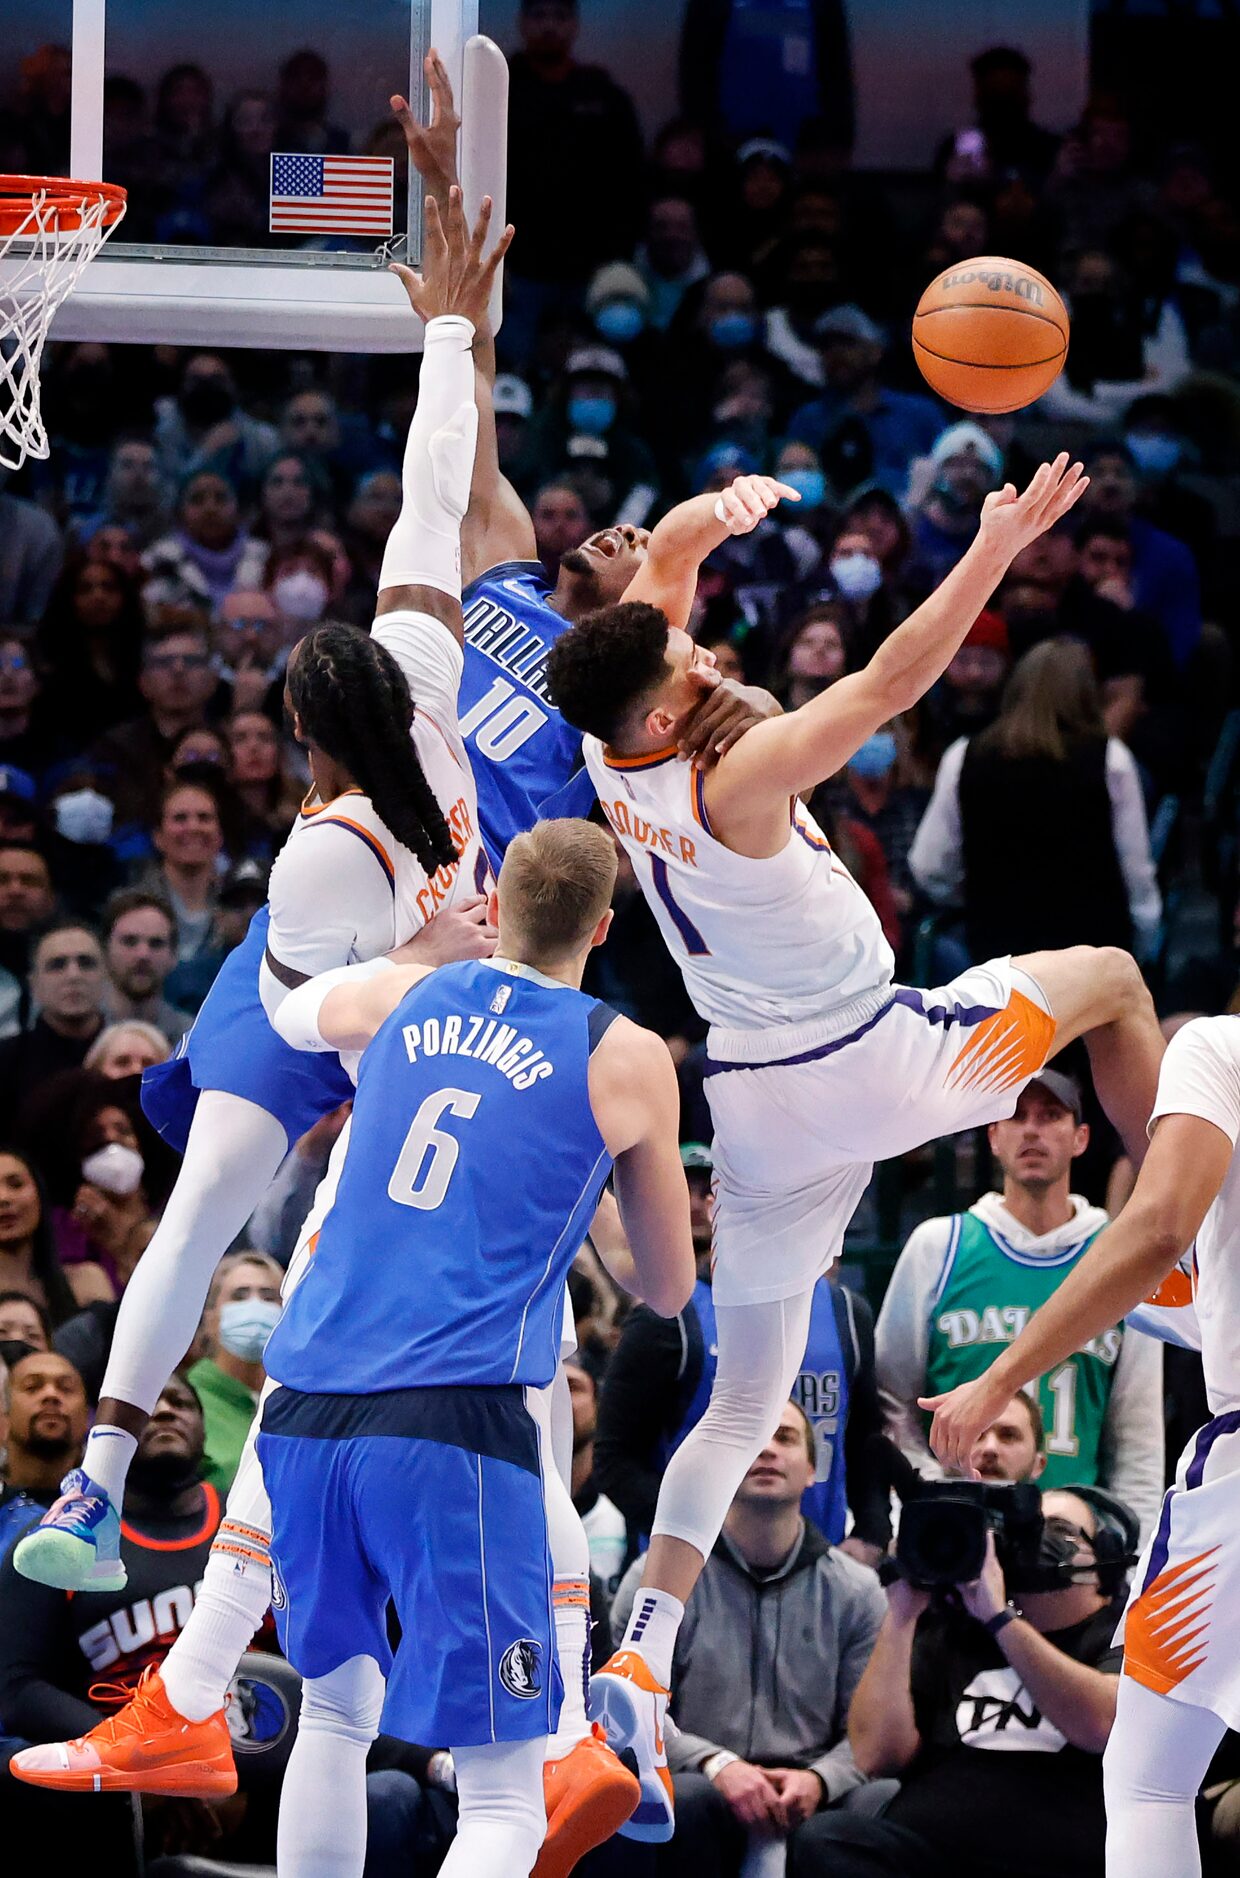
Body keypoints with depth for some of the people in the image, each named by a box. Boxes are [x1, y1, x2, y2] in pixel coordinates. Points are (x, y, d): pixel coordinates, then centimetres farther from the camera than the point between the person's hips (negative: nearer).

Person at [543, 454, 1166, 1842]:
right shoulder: (736, 785, -24)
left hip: (759, 1107, 7)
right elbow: (888, 686, -28)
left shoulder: (606, 757, -3)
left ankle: (642, 1662, -2)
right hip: (874, 1064, -7)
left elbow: (666, 563, 11)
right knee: (1109, 978, 17)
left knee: (745, 1400, 13)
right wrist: (996, 548, -29)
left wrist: (708, 521, -4)